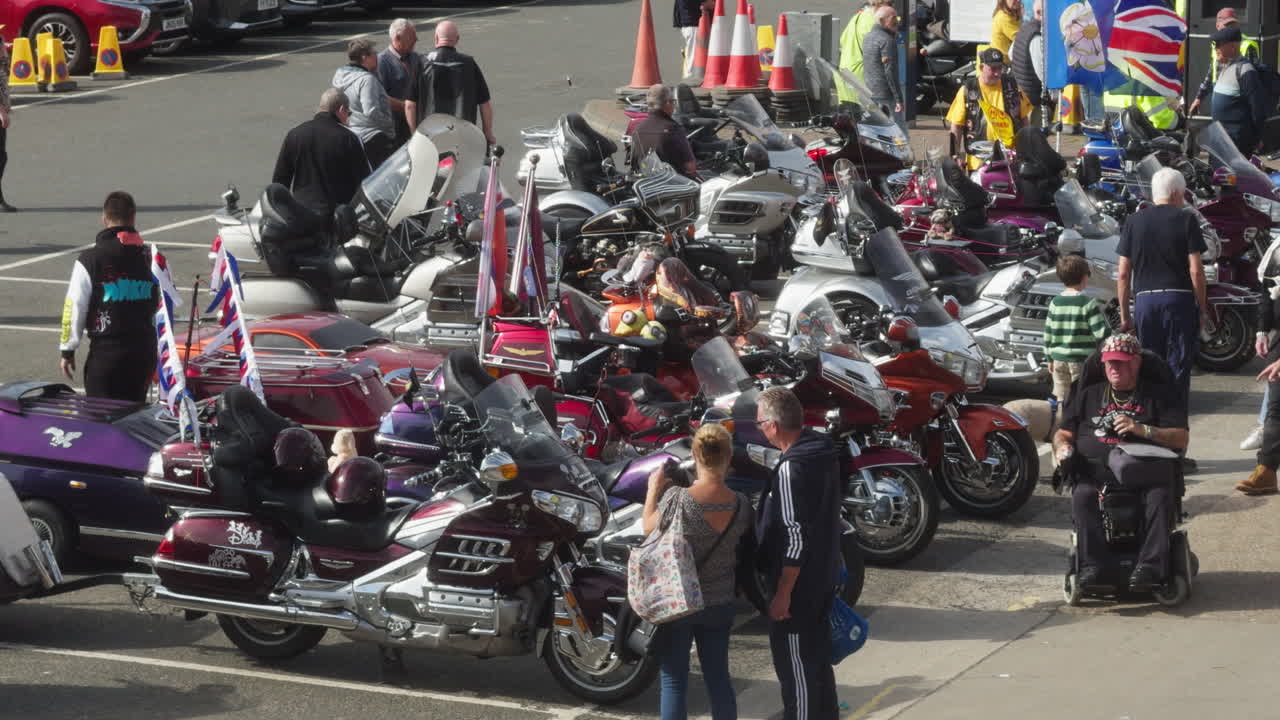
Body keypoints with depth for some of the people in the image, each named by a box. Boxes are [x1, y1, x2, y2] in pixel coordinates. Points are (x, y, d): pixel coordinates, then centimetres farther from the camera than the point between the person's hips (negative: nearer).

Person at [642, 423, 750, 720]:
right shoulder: (741, 506, -8)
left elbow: (650, 528, -3)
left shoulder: (676, 498, -20)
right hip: (720, 604, 4)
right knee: (718, 678, 14)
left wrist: (653, 489, 12)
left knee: (674, 681, 4)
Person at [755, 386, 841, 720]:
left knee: (794, 664, 2)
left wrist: (783, 593, -20)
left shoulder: (791, 470, -26)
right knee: (817, 656, 21)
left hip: (799, 583, -9)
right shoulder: (823, 450, 3)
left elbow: (795, 537, -26)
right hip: (824, 575, 9)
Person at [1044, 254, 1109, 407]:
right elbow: (1102, 333, -14)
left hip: (1059, 359, 4)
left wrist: (1050, 358, 16)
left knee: (1061, 401, 10)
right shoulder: (1088, 303, -11)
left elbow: (1048, 334, 7)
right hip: (1082, 360, -4)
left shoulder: (1055, 303, 3)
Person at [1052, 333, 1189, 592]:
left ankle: (1149, 568, -44)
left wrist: (1142, 430, -7)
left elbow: (1181, 438, 8)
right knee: (1082, 497, -33)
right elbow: (1063, 434, 27)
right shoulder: (1089, 395, 29)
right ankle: (1095, 568, -41)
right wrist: (1062, 447, 2)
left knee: (1160, 497, -36)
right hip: (1095, 471, 1)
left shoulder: (1160, 395, 19)